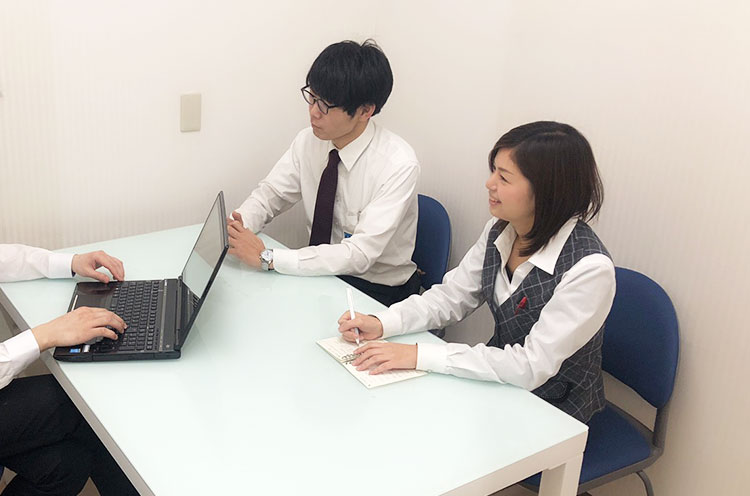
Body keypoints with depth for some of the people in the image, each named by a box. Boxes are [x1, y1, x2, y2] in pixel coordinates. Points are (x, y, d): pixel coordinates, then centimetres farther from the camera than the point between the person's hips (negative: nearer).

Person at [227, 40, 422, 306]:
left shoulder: (398, 164, -23)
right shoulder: (308, 141, -3)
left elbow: (360, 254, -27)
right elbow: (269, 194, 5)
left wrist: (266, 257, -30)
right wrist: (236, 227, -18)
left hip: (377, 291, -5)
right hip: (319, 273, 6)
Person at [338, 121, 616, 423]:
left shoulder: (589, 269, -27)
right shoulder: (499, 231, -5)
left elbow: (532, 367, -28)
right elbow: (451, 297, 2)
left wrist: (420, 355, -30)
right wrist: (381, 324, -15)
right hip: (499, 386, 6)